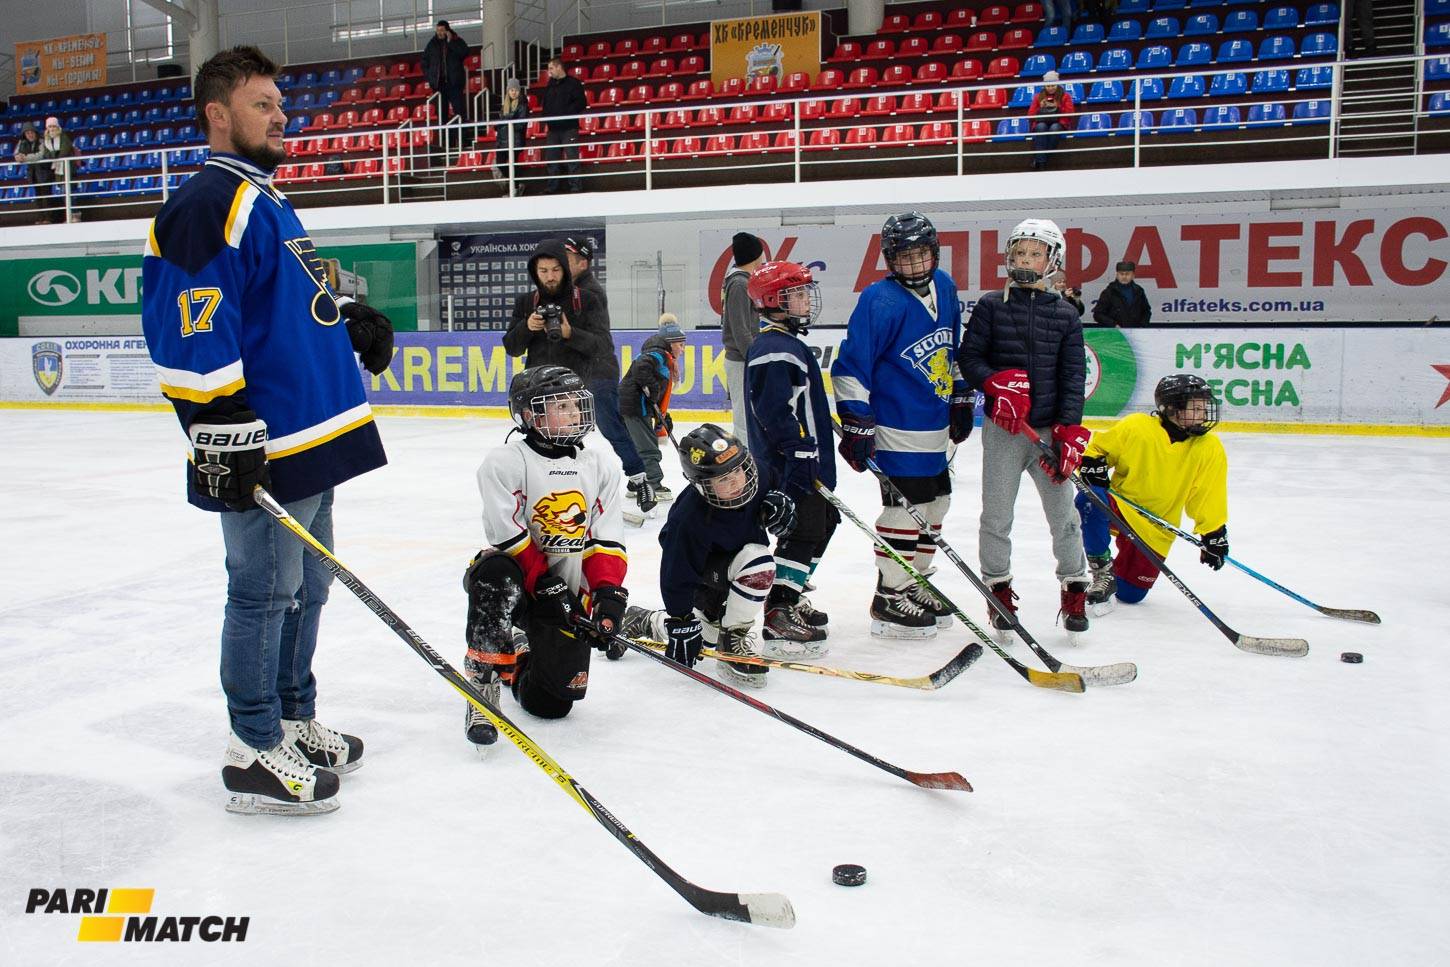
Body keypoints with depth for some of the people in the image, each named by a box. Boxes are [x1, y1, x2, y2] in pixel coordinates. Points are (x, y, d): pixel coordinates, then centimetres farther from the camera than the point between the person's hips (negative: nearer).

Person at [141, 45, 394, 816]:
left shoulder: (266, 201, 21)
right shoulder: (208, 203, -12)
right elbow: (192, 331, -21)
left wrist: (350, 319, 16)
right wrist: (223, 434, -25)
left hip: (312, 435, 10)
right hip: (262, 450, -10)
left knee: (305, 586, 17)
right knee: (265, 593, -1)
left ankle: (294, 719, 31)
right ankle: (254, 753, 11)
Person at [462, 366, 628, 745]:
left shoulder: (601, 468, 5)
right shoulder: (504, 463, -10)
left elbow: (606, 542, -1)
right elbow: (509, 538, -15)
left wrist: (608, 594, -17)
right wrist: (547, 586, -21)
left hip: (568, 591, 3)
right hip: (518, 582, -3)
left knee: (552, 702, -7)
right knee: (496, 573, -41)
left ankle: (521, 661, 30)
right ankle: (483, 683, -26)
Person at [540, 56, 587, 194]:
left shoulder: (573, 83, -3)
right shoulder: (550, 85, 16)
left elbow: (581, 103, -10)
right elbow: (544, 103, 23)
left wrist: (565, 113, -16)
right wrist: (546, 115, 4)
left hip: (569, 128, -6)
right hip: (553, 129, 6)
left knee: (572, 157, -8)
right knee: (551, 157, 7)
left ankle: (575, 186, -4)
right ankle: (553, 186, 13)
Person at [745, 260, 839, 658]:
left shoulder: (789, 344, 18)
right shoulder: (774, 350, -17)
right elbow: (778, 412, -24)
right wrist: (799, 455, -26)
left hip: (808, 459, 11)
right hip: (790, 465, -11)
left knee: (822, 523, 18)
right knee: (803, 531, -10)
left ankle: (790, 596, 30)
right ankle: (777, 620, -7)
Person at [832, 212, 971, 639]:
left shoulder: (944, 287, 8)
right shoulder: (880, 301, -16)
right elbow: (849, 366, -17)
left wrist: (962, 397, 22)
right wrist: (855, 423, -20)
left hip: (935, 429, 9)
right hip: (897, 430, -9)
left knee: (935, 503, 16)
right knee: (905, 505, -6)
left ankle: (915, 583, 31)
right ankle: (889, 598, 6)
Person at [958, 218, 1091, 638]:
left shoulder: (1065, 315, 5)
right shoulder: (991, 305, 3)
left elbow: (1073, 377, 2)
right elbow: (968, 357, 2)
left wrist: (1069, 432, -7)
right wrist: (996, 382, -17)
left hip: (1049, 428, 1)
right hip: (1002, 429, -1)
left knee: (1064, 514, 3)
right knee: (997, 514, 4)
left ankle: (1075, 589, 20)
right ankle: (999, 587, 21)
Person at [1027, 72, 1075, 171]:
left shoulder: (1065, 96, 11)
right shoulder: (1038, 96, 15)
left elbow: (1070, 113, 1)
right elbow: (1030, 115, 8)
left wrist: (1058, 107, -12)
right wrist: (1041, 108, -9)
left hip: (1059, 124, -1)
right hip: (1042, 124, 1)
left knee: (1054, 127, -38)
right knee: (1041, 126, -36)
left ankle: (1039, 159, -36)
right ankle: (1041, 161, -46)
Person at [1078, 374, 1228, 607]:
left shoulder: (1210, 450, -8)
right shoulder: (1135, 427, -15)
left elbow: (1208, 499, -2)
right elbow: (1099, 447, 1)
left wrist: (1214, 534, -4)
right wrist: (1093, 464, -18)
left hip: (1157, 526, 2)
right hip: (1119, 505, -1)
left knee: (1130, 593, -1)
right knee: (1090, 501, -36)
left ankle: (1119, 572, 38)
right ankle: (1103, 572, -18)